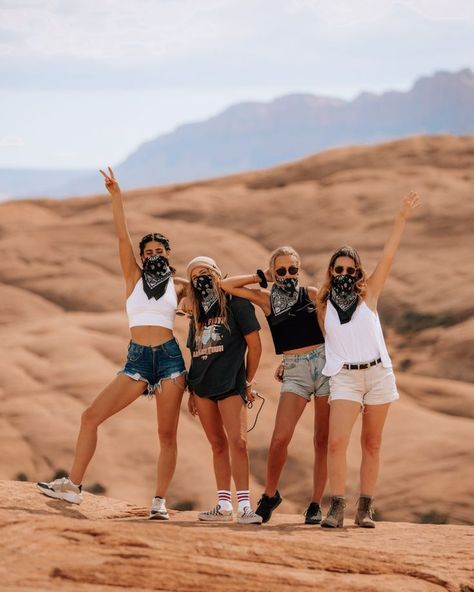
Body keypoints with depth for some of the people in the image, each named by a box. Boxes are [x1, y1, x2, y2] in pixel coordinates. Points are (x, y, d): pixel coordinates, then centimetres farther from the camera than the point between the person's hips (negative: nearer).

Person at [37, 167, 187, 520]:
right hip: (137, 360, 1)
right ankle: (73, 485, -5)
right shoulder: (134, 278, 10)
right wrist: (116, 197, -6)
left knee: (167, 434, -3)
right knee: (92, 416, -9)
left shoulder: (178, 286, 10)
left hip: (169, 358, -1)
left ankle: (160, 501, 2)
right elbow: (122, 238, 1)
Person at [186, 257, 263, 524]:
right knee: (218, 444, 8)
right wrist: (192, 391, 16)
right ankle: (224, 504, 10)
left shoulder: (236, 304, 1)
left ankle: (244, 505, -19)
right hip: (202, 386, 6)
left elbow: (255, 346, 0)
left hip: (230, 384, -6)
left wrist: (248, 382, -1)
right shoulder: (198, 314, 19)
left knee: (238, 442, -15)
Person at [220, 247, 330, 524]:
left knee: (323, 439, 0)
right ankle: (270, 495, 9)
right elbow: (226, 285, 4)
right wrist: (261, 278, 8)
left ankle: (316, 504, 8)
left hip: (324, 363, 0)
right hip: (295, 371, 0)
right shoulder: (266, 299, 8)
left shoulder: (312, 294, 6)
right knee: (281, 438, -12)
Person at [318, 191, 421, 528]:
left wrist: (402, 219, -3)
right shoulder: (323, 306, 6)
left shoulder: (368, 296, 5)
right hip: (344, 377, -1)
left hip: (378, 374, 1)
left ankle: (366, 509, 8)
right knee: (337, 442, -17)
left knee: (372, 444, 5)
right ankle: (337, 507, -16)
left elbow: (388, 257, 0)